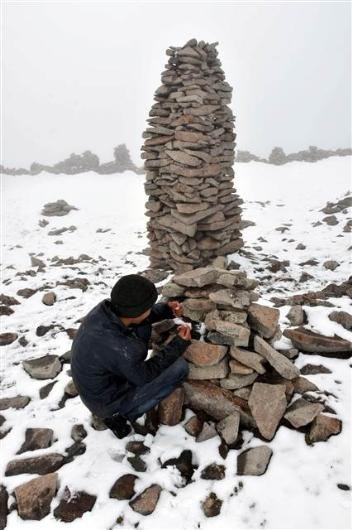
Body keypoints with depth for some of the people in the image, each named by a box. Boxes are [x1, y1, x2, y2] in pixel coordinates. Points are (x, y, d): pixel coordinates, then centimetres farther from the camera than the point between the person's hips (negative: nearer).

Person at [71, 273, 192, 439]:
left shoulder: (105, 308, -21)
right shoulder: (122, 351, -39)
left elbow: (136, 316, 1)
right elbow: (146, 375, -17)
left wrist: (167, 309, -13)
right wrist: (180, 344, -12)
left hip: (98, 383, 7)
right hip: (107, 402, -7)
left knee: (142, 327, 3)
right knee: (180, 367, -12)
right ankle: (120, 416, -1)